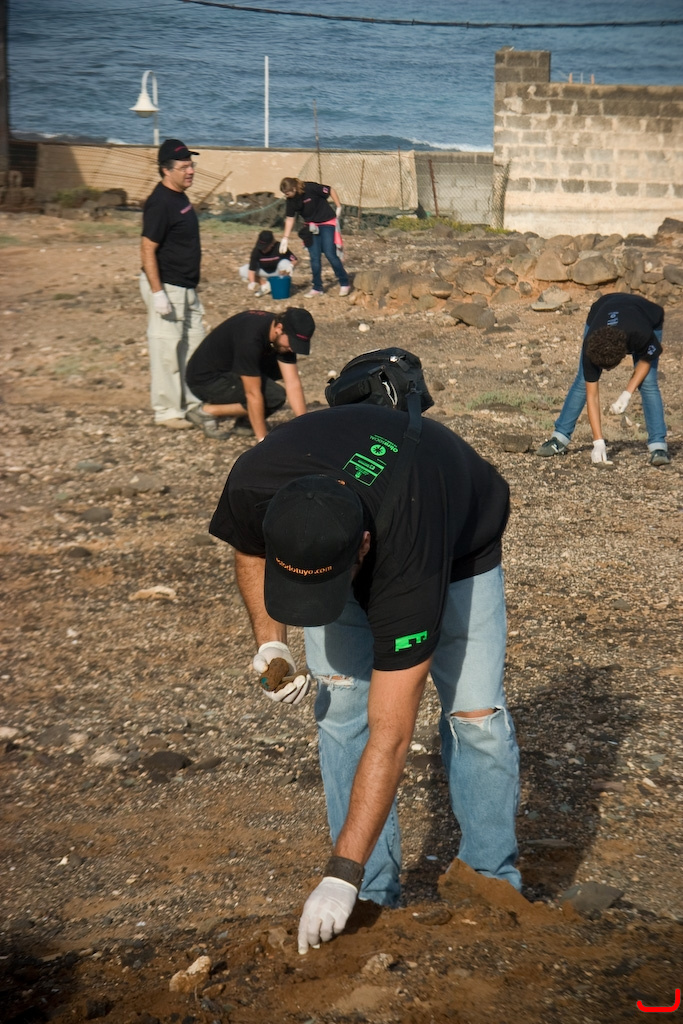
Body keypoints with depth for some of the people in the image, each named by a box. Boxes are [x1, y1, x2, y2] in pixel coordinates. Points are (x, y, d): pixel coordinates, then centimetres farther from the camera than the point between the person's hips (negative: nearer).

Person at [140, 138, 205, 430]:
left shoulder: (180, 197, 9)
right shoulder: (160, 202, -19)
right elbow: (147, 249, -22)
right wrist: (157, 293, -25)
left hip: (187, 288, 10)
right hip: (166, 287, -10)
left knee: (194, 345, 17)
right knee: (167, 350, -2)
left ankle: (193, 402, 28)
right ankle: (167, 411, 7)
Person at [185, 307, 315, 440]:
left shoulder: (283, 337, -8)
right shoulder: (250, 338, -33)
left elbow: (293, 383, -8)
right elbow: (253, 394, -30)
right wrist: (263, 439, -27)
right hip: (206, 379, -9)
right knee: (274, 396, -19)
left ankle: (243, 422, 8)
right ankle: (207, 411, -8)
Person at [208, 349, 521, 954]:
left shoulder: (407, 565, -46)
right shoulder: (252, 488, -37)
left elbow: (390, 736, -41)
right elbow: (248, 546, -7)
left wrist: (340, 876, -39)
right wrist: (270, 639, -21)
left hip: (459, 545, -3)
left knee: (476, 712, -12)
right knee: (342, 703, -10)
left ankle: (494, 890, 6)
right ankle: (376, 896, -1)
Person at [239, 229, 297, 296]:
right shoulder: (256, 251, -24)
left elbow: (295, 260, -20)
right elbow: (252, 268, -26)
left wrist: (291, 265, -43)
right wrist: (252, 282, -41)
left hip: (277, 272, -2)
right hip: (264, 272, 2)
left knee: (284, 263, -36)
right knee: (243, 271, -19)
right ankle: (264, 284, 2)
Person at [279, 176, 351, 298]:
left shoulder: (311, 188, -27)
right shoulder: (291, 200, -9)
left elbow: (330, 190, -15)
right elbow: (290, 218, 1)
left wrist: (338, 207, -11)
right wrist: (285, 238, -1)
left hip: (327, 222, -5)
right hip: (311, 226, 5)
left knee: (330, 254, -9)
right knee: (314, 258, 3)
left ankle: (344, 284, 4)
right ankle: (317, 288, 13)